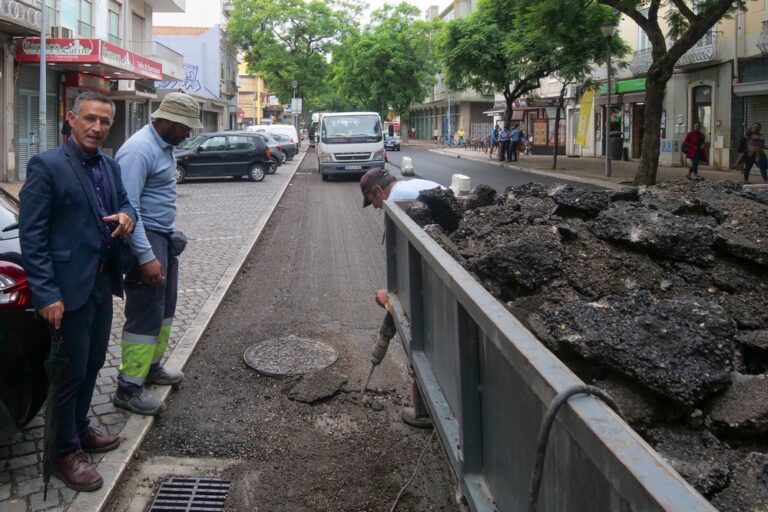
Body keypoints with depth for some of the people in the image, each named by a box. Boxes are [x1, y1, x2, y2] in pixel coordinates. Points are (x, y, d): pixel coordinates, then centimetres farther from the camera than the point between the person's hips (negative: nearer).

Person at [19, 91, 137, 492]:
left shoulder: (110, 166, 9)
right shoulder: (46, 166, -12)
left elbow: (124, 203, 21)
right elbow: (31, 236, -15)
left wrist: (127, 216, -5)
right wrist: (46, 294, -19)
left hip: (103, 283, 7)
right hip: (69, 287, -7)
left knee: (92, 364, 19)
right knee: (70, 371, 4)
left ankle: (80, 429, 38)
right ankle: (66, 453, 20)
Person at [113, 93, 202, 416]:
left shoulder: (165, 146, 9)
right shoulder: (139, 149, -21)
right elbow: (128, 207, -25)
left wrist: (172, 230, 13)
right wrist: (146, 256, -28)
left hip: (164, 236, 10)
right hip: (145, 239, -10)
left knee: (164, 308, 19)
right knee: (145, 315, -4)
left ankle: (151, 366, 34)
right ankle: (128, 388, 6)